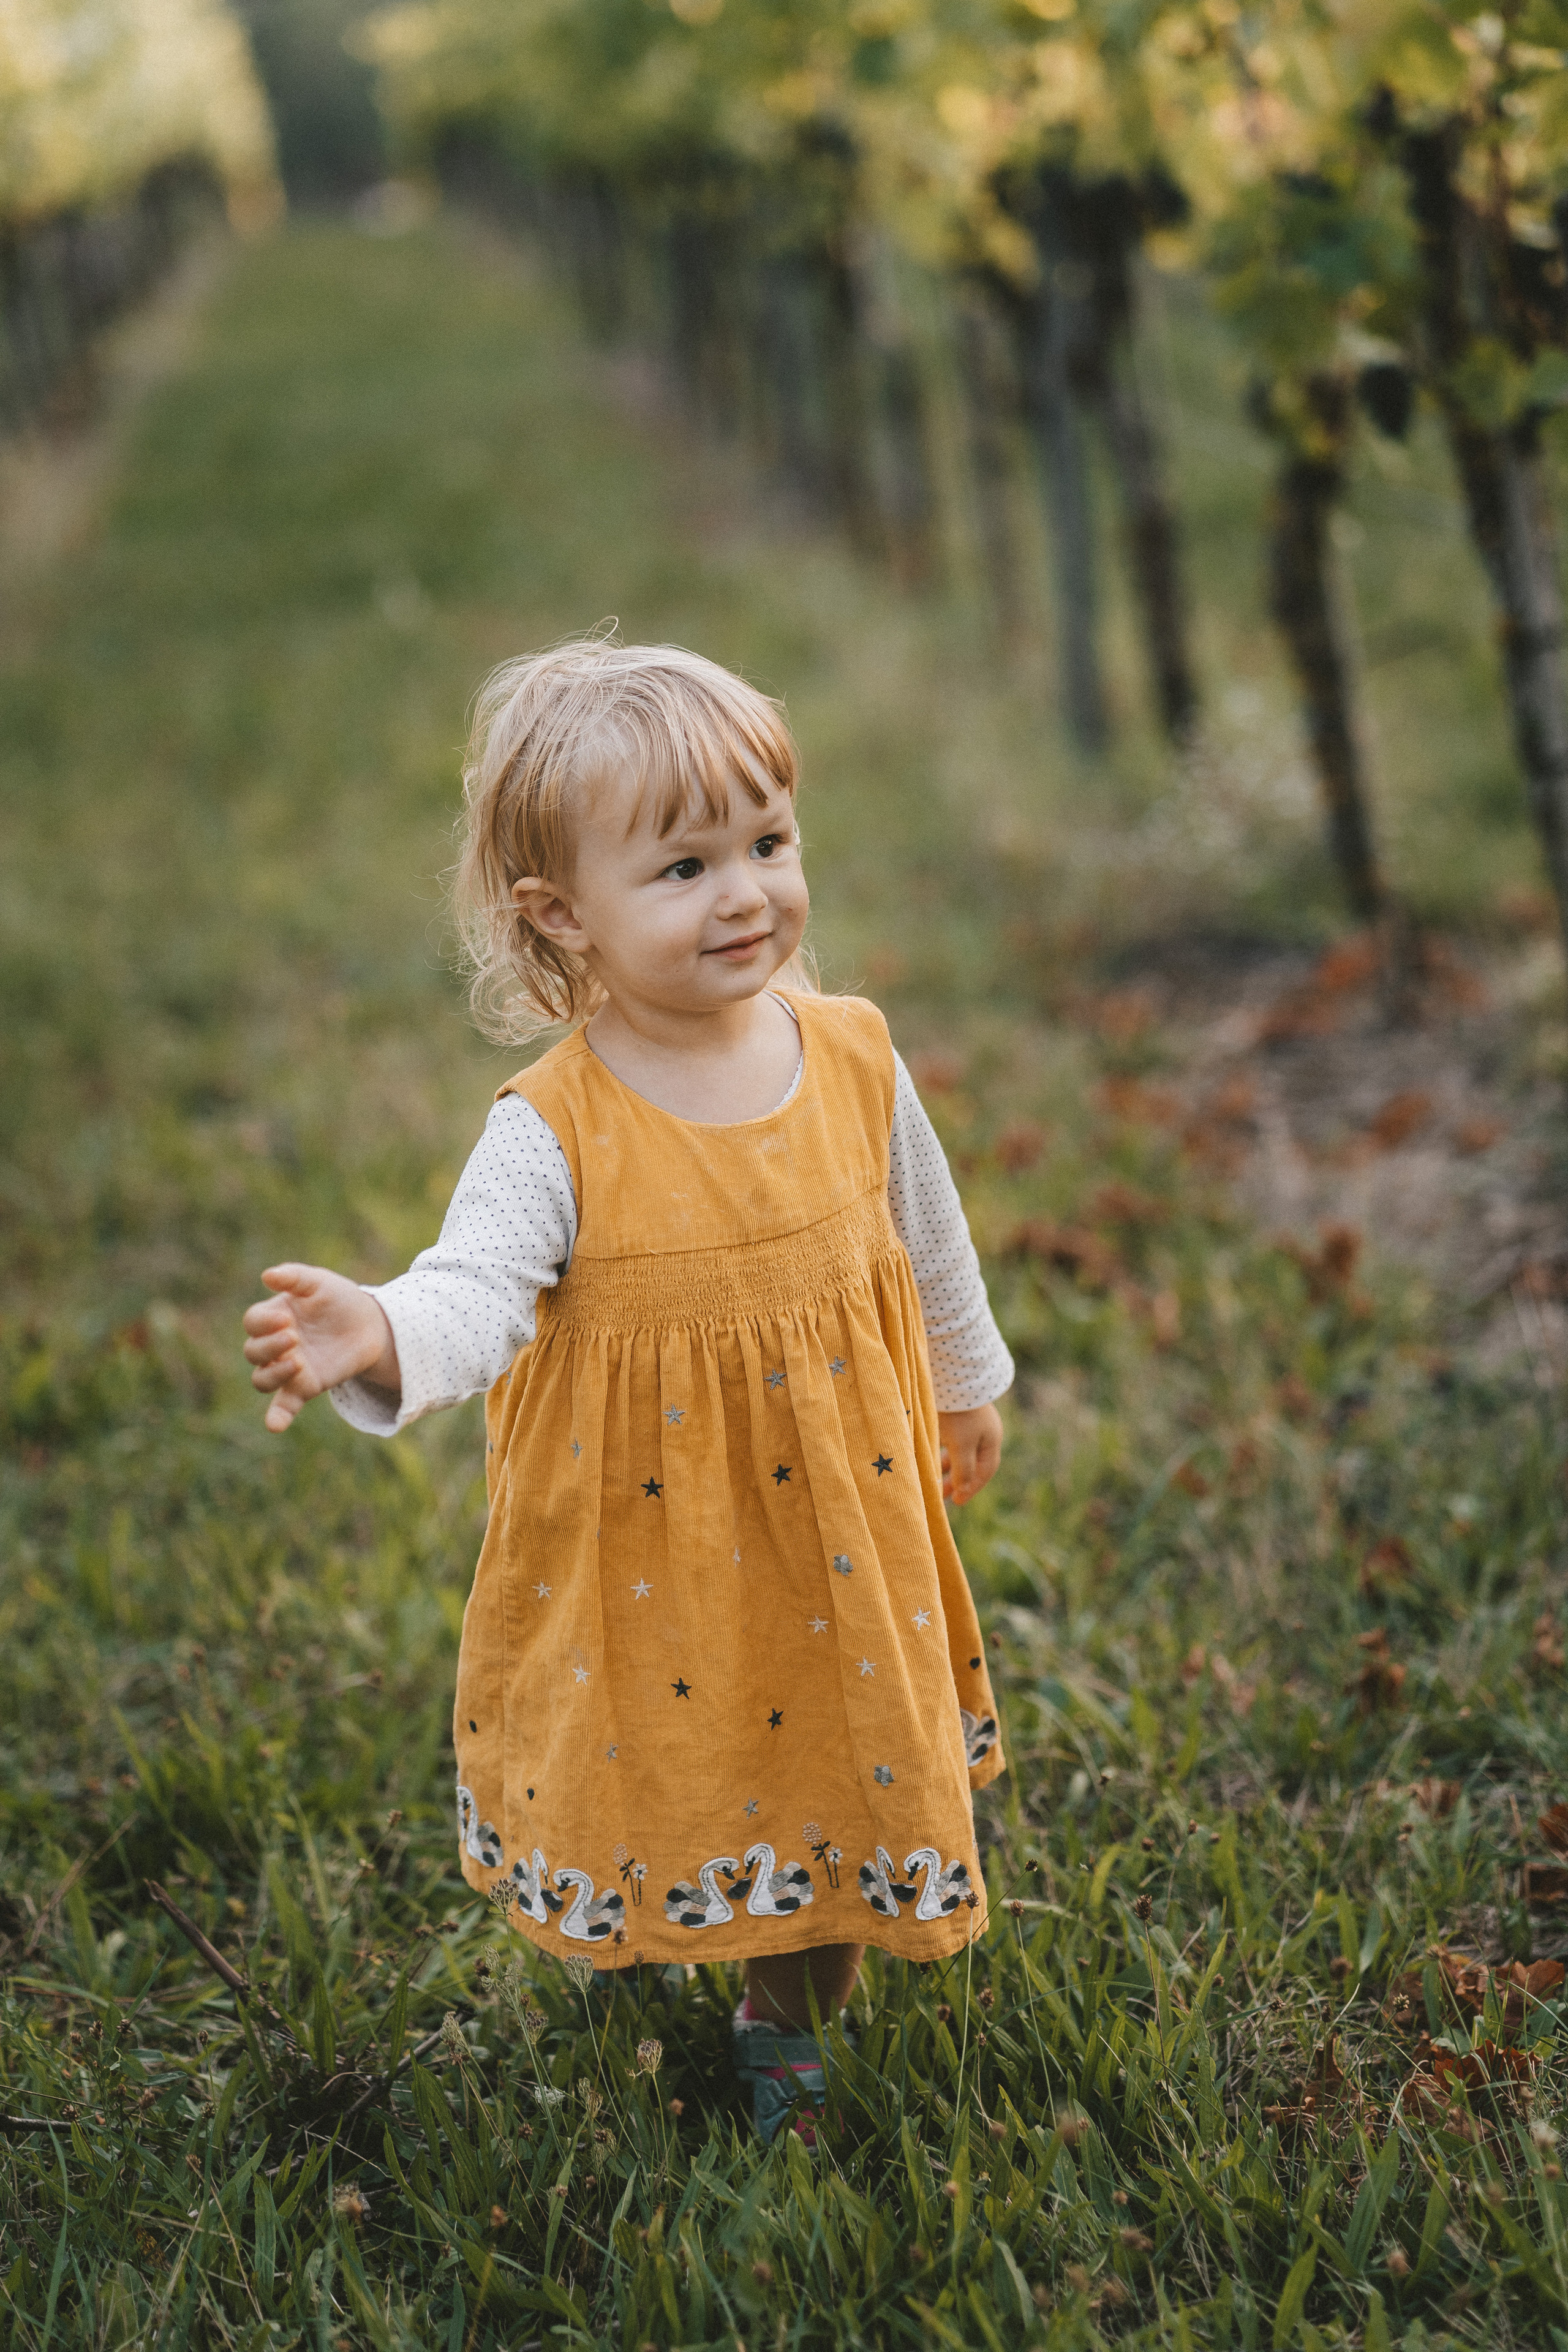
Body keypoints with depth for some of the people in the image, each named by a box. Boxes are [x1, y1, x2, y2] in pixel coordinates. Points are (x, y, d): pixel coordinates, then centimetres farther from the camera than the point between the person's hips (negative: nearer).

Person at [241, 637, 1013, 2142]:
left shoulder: (853, 1059, -9)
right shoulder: (554, 1130, -21)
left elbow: (927, 1239, 7)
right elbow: (476, 1290, -32)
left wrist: (968, 1387, 22)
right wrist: (379, 1338, -55)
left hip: (833, 1525, 3)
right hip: (641, 1551, -3)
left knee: (832, 1748, 17)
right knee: (642, 1777, 15)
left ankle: (792, 2010, 44)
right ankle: (626, 1966, 48)